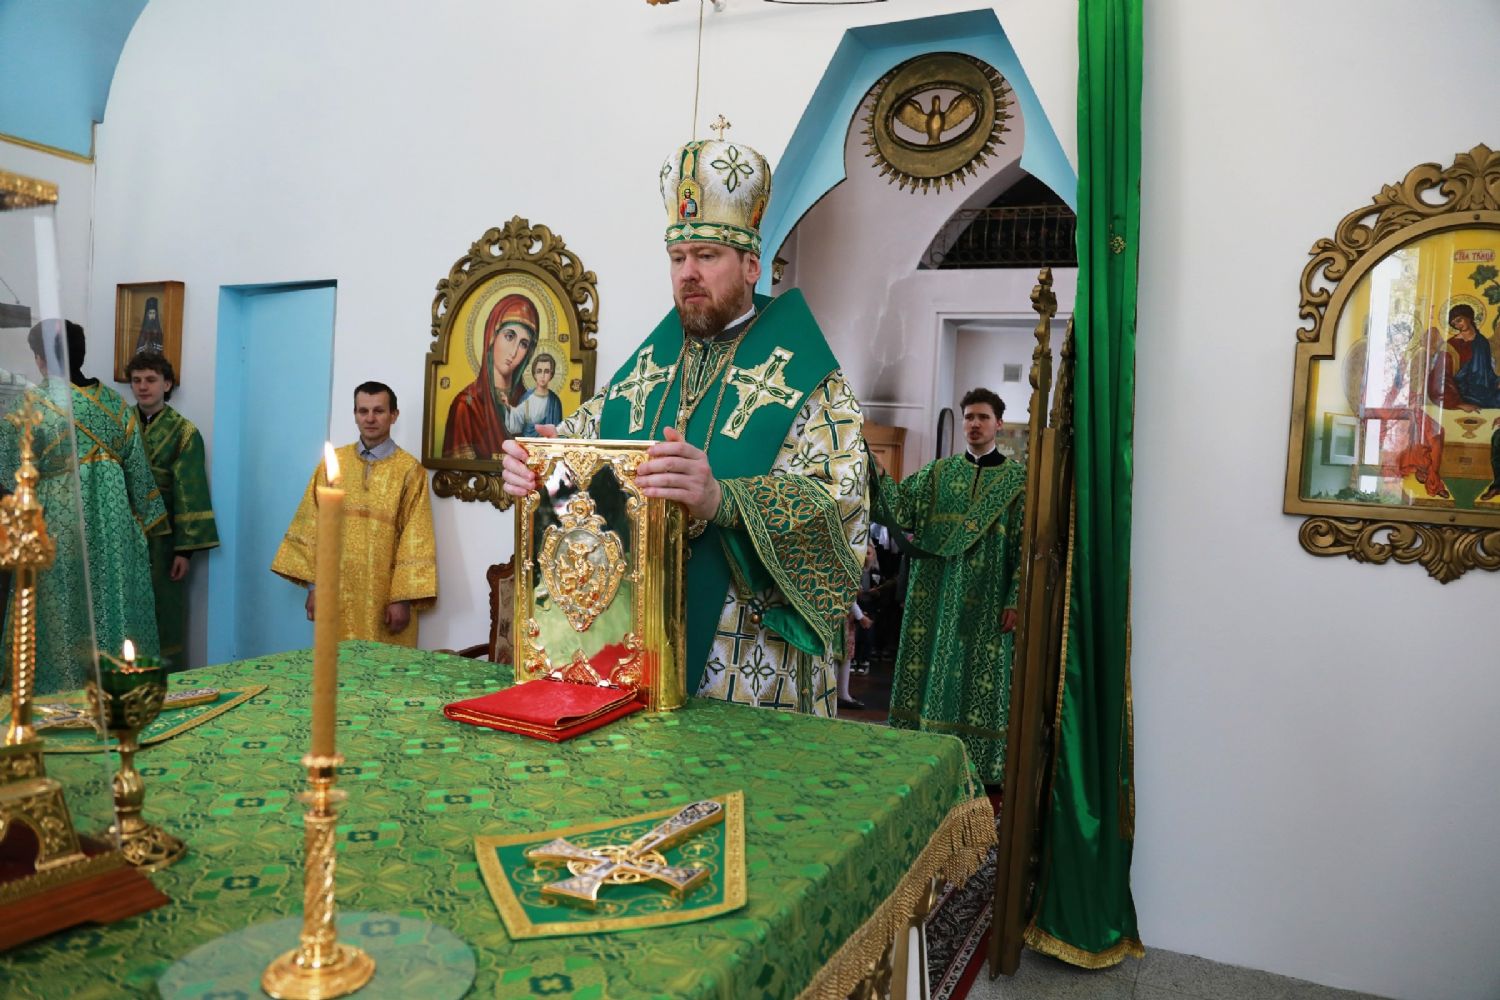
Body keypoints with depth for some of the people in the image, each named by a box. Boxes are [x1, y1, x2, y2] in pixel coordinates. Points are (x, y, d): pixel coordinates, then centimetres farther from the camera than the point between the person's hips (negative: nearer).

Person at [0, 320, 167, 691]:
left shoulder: (32, 402, -9)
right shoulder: (116, 404, 5)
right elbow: (139, 473, 9)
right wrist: (146, 523, 16)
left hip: (58, 531, -4)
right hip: (113, 530, 4)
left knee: (62, 624, 4)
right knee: (114, 612, 11)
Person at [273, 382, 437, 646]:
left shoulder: (410, 470, -4)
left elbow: (415, 542, -6)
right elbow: (312, 528, 7)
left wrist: (403, 599, -10)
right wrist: (314, 585, 2)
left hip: (384, 599, -2)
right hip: (336, 595, 3)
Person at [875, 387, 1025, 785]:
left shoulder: (1017, 477, 3)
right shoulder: (939, 470, 10)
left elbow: (1027, 544, -2)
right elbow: (902, 508, -3)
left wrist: (1016, 600, -9)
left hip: (986, 598, -2)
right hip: (935, 591, 2)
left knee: (980, 673, 1)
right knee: (927, 664, 6)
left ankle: (976, 765, 13)